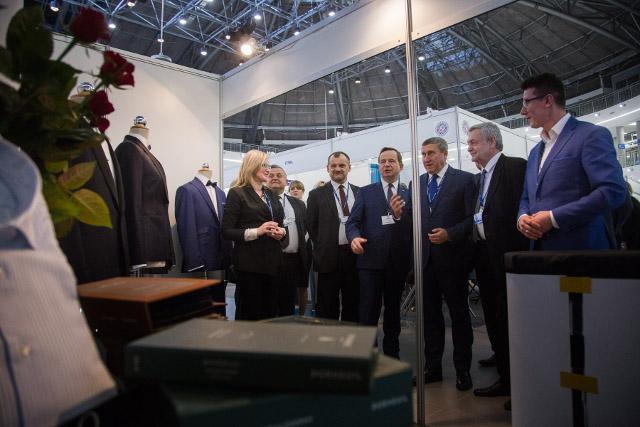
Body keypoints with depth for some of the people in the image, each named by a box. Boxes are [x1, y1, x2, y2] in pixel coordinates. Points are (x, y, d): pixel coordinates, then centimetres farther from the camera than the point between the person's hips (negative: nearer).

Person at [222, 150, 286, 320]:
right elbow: (226, 231, -9)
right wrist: (256, 232, -21)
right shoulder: (237, 193, -4)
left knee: (270, 312, 10)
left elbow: (279, 222, 23)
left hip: (272, 261, 6)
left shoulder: (270, 194, 16)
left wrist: (281, 231, 0)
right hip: (249, 262, -6)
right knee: (249, 314, 1)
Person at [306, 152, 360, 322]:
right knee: (328, 310, 7)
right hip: (329, 257, -2)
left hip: (355, 256, 3)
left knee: (353, 307, 12)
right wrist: (323, 248, 0)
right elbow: (311, 226, 2)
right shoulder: (317, 194, 1)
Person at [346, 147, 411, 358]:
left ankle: (391, 353, 30)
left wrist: (399, 215, -21)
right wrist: (355, 237, -21)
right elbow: (352, 221, 0)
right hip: (371, 260, -1)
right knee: (368, 311, -1)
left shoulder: (410, 194, 8)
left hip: (398, 262, 2)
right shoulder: (366, 192, 6)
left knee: (393, 309, 15)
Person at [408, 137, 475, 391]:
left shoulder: (464, 179, -1)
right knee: (430, 314, 12)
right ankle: (432, 367, 26)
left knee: (459, 313, 8)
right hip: (425, 259, 4)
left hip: (452, 258, -4)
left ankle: (462, 370, 23)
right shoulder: (416, 184, 13)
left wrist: (450, 234, -20)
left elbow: (472, 217, -7)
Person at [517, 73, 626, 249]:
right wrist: (523, 216, -2)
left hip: (580, 246, -7)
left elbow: (613, 191, -17)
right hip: (539, 246, 7)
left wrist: (554, 218, -19)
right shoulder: (535, 151, 18)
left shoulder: (592, 134, -6)